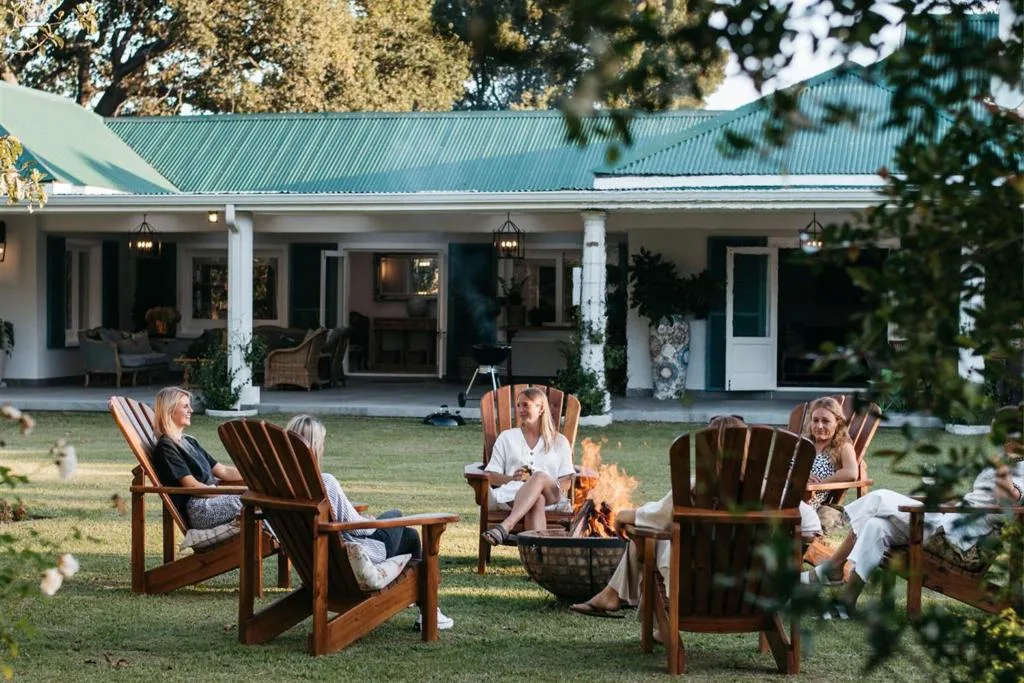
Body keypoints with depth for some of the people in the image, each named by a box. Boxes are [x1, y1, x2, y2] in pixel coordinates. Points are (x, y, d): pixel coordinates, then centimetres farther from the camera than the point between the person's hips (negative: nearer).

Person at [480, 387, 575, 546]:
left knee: (540, 476, -39)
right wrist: (511, 478, -7)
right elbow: (491, 476, 17)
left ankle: (505, 527, -57)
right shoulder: (506, 437, 27)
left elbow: (566, 482, 11)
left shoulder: (559, 442, 24)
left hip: (551, 497, 0)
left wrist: (533, 479, -10)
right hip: (512, 494, 0)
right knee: (537, 500, -40)